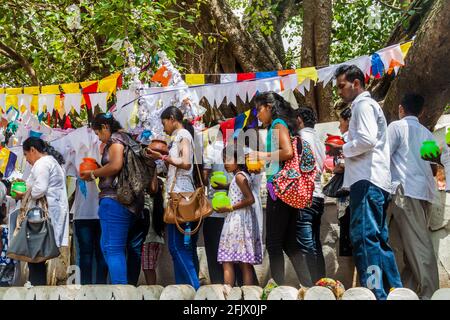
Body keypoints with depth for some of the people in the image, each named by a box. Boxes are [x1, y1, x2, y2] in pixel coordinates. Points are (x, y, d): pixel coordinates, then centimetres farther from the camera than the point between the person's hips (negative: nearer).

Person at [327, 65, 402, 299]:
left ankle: (376, 294, -20)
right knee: (378, 240, 10)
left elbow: (367, 140, -18)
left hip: (367, 181, -11)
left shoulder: (364, 105, -3)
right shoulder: (368, 106, 28)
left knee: (364, 238, -16)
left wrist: (342, 149, -4)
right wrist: (345, 155, 17)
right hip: (376, 182, 11)